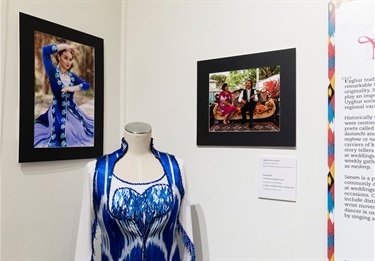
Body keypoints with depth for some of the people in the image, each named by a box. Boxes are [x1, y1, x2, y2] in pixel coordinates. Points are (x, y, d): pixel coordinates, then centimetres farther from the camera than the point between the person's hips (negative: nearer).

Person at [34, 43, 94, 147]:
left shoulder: (72, 76, 9)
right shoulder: (53, 72, -6)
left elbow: (87, 85, -4)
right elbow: (45, 50, -20)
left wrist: (73, 88, -20)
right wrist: (65, 46, -16)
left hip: (73, 111, 5)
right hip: (58, 112, -5)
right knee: (60, 140, -5)